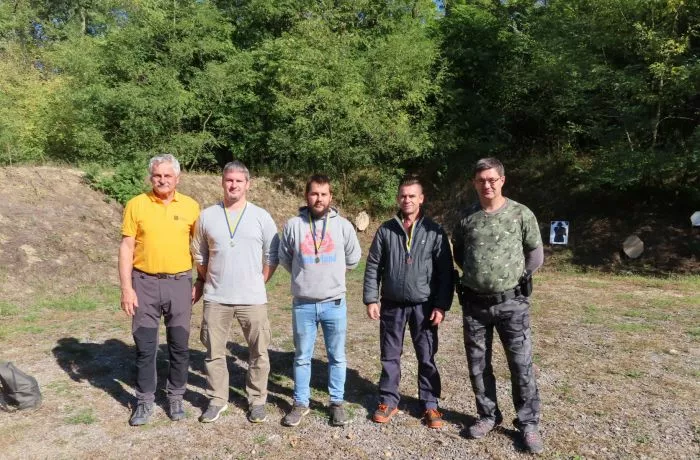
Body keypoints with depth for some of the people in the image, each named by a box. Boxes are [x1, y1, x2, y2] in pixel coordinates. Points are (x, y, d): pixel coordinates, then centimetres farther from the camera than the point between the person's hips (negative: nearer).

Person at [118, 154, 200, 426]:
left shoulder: (191, 206, 1)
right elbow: (126, 248, -2)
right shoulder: (136, 205, -1)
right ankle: (145, 401, 25)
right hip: (145, 283, 0)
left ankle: (176, 398, 27)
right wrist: (126, 288, -7)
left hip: (179, 283, 1)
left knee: (179, 345, 9)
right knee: (145, 346, 8)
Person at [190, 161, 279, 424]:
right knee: (214, 352, 11)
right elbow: (199, 255, 13)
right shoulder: (207, 216, 2)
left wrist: (258, 283, 5)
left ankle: (257, 400, 25)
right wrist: (207, 283, 15)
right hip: (215, 298, 1)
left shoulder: (261, 217, -1)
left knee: (258, 353, 7)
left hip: (253, 298, -1)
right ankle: (217, 400, 29)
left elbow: (272, 256, 4)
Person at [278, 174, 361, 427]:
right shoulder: (293, 225, -3)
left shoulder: (343, 225, -3)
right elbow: (284, 259, 10)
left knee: (337, 357, 12)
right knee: (302, 357, 13)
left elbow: (353, 258, 11)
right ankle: (301, 403, 29)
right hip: (302, 305, 0)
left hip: (335, 304, 0)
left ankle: (337, 403, 28)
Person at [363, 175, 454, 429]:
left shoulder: (435, 231, -2)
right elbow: (373, 267, 3)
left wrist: (441, 305, -8)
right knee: (390, 356, 12)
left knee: (427, 358, 8)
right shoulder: (386, 230, 2)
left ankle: (430, 404, 24)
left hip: (424, 306, -1)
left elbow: (445, 271, -3)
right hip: (392, 305, 1)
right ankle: (388, 401, 27)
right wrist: (371, 299, -3)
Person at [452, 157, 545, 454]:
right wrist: (475, 274, 9)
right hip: (474, 303, 3)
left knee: (521, 365, 4)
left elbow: (536, 255, 4)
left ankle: (528, 423, 21)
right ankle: (488, 415, 30)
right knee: (478, 364, 12)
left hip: (511, 302, -2)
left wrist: (514, 277, 2)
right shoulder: (467, 217, 3)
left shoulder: (521, 214, -5)